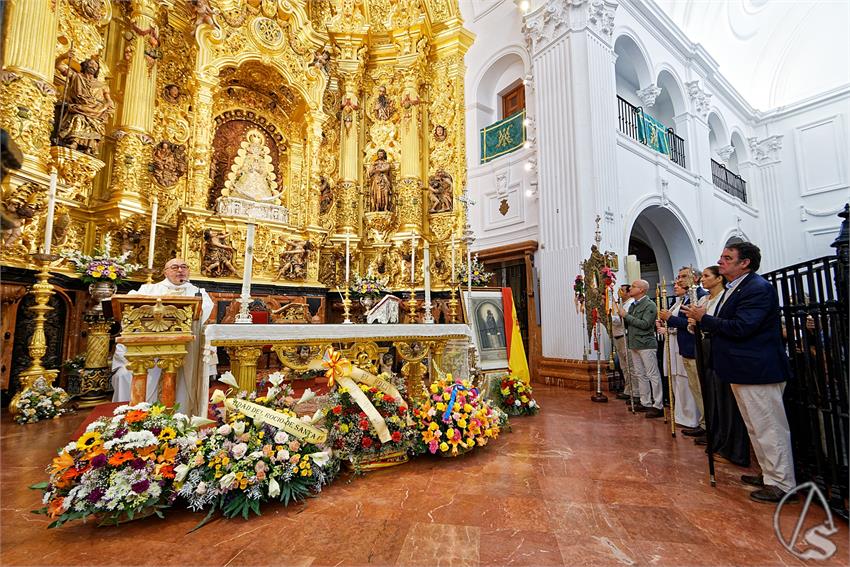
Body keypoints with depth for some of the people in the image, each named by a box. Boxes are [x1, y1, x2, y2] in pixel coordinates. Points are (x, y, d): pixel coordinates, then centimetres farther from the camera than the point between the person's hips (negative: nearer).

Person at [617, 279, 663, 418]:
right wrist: (622, 315, -4)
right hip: (634, 344, 8)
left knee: (652, 375, -2)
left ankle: (658, 406, 5)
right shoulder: (633, 305, 14)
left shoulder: (650, 305, -9)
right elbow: (628, 324, 14)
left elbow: (645, 324, -19)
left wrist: (626, 315, -16)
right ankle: (646, 403, 22)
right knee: (640, 375, 13)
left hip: (646, 344, -8)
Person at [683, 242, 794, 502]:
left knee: (769, 428, 2)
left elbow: (740, 327, -26)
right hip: (743, 372, 11)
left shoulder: (758, 288, -18)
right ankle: (769, 474, 34)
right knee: (756, 427, 20)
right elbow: (726, 324, 15)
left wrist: (704, 318, -17)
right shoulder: (733, 288, 13)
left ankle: (781, 483, 15)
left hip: (758, 371, -11)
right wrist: (703, 320, -1)